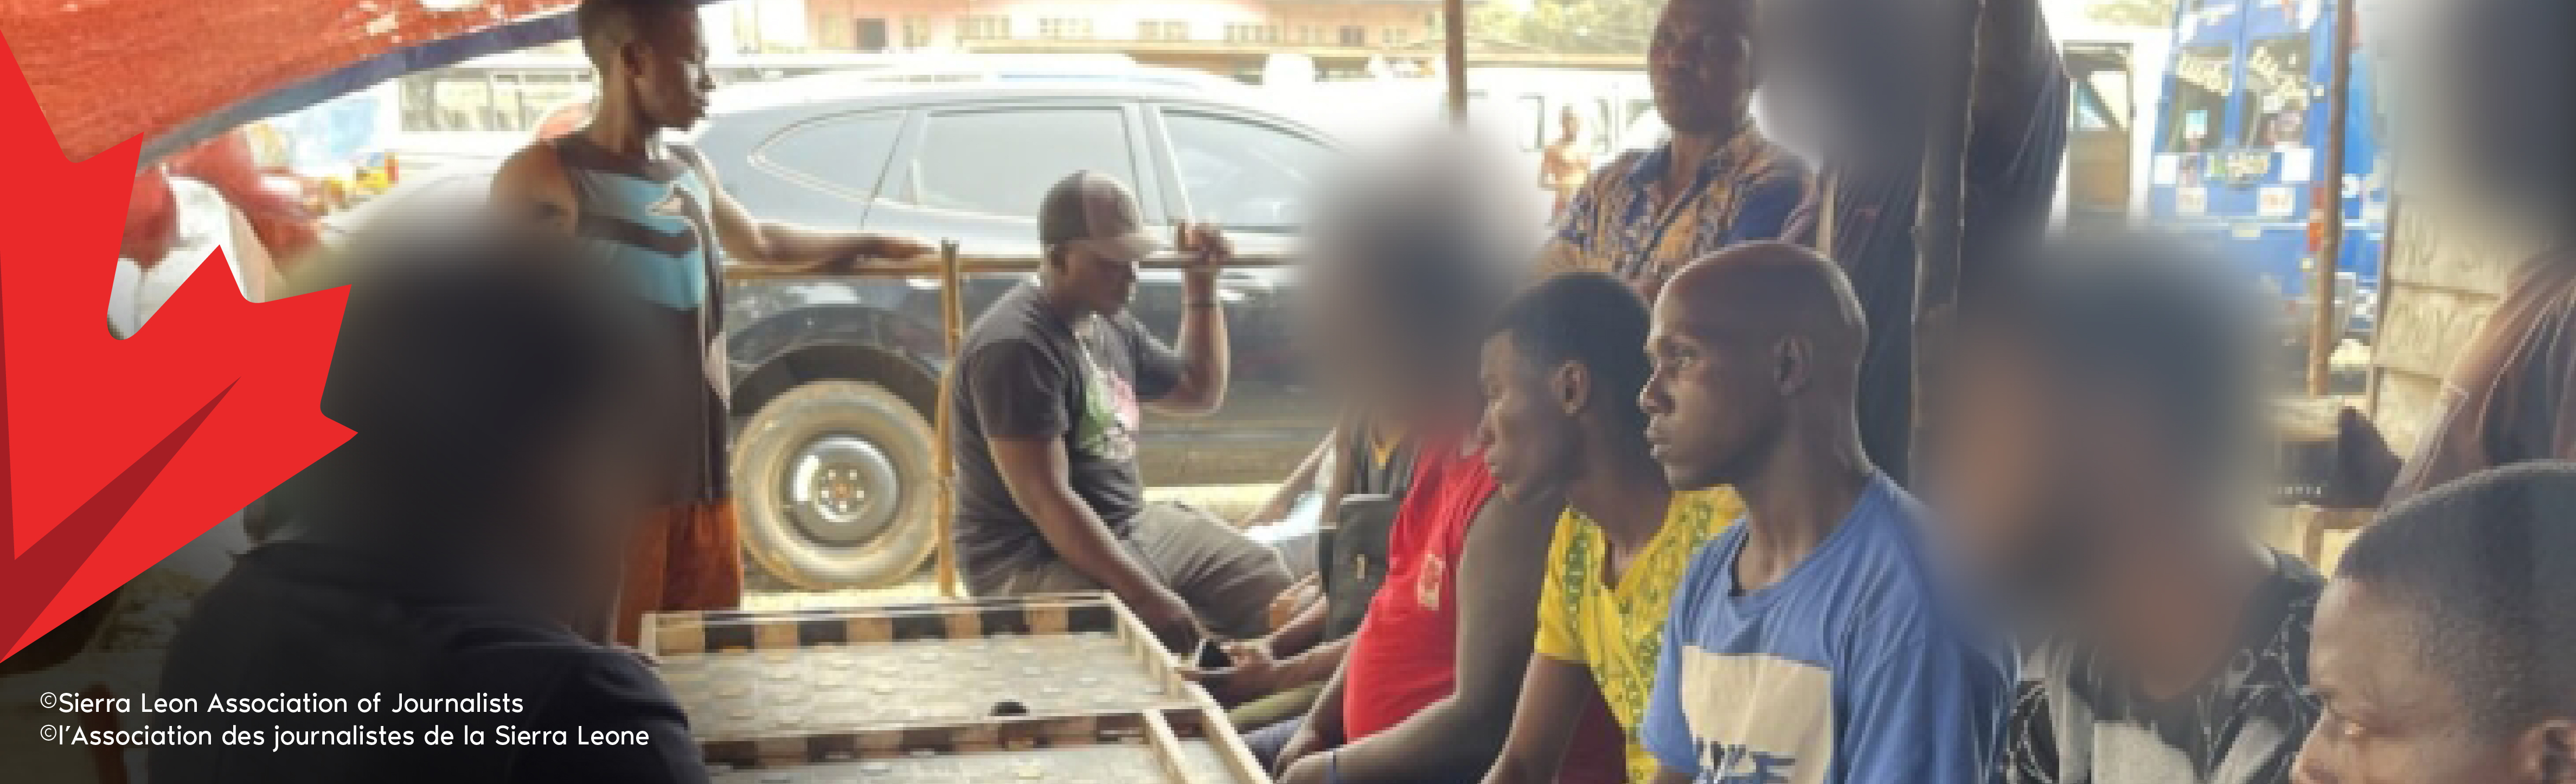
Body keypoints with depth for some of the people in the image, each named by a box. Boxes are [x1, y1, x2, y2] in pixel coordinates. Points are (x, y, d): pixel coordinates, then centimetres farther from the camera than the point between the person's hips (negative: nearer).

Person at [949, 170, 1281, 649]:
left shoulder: (1112, 326, 10)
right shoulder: (1015, 347, -19)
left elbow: (1200, 394, 26)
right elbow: (1045, 500, -25)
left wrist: (1201, 286, 13)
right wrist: (1148, 597, -30)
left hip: (1134, 528, 9)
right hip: (1034, 563, -9)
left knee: (1281, 591, 0)